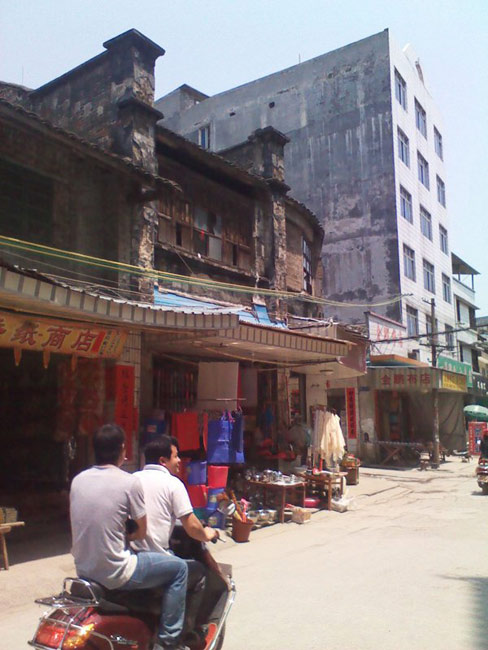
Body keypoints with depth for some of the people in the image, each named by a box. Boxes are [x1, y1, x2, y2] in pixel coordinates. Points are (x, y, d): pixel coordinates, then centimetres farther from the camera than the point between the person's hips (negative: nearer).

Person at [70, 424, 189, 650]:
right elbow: (141, 533, -5)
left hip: (83, 570, 7)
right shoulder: (130, 482, -14)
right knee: (179, 568, 10)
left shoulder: (77, 480, 2)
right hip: (114, 574, -7)